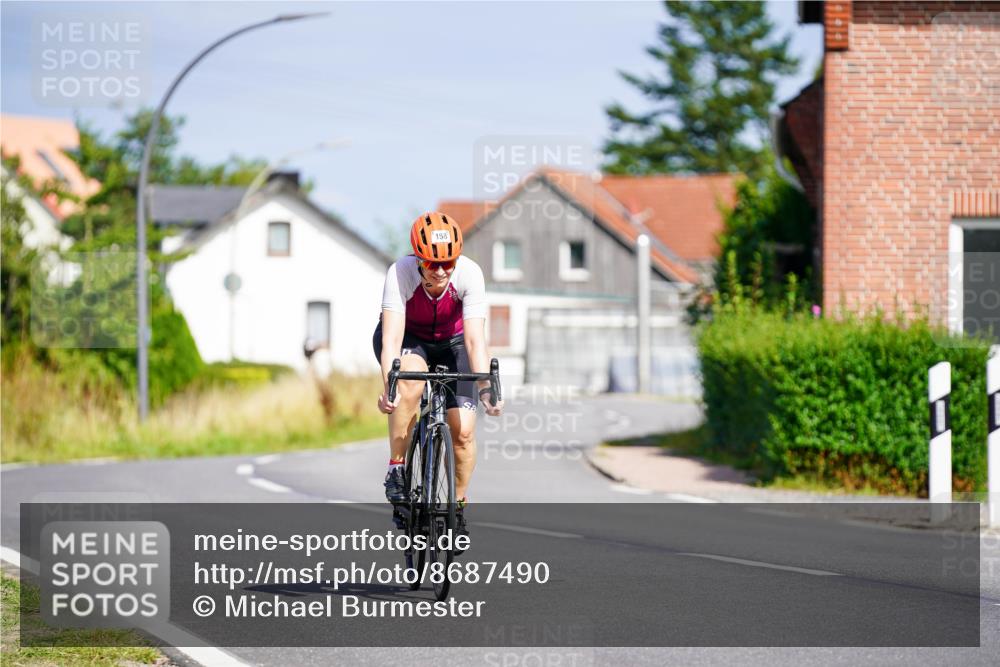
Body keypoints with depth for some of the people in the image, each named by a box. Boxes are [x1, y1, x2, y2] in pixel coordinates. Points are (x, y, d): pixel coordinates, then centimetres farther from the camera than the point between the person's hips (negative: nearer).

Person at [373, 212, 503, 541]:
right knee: (411, 379, -37)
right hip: (408, 340, -2)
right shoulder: (400, 273, -34)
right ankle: (396, 468, -21)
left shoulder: (470, 274, -31)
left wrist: (485, 389, -46)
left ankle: (458, 505, 13)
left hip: (450, 342, 2)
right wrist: (388, 386, -55)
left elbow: (475, 338, -34)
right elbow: (392, 338, -41)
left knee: (463, 431, -11)